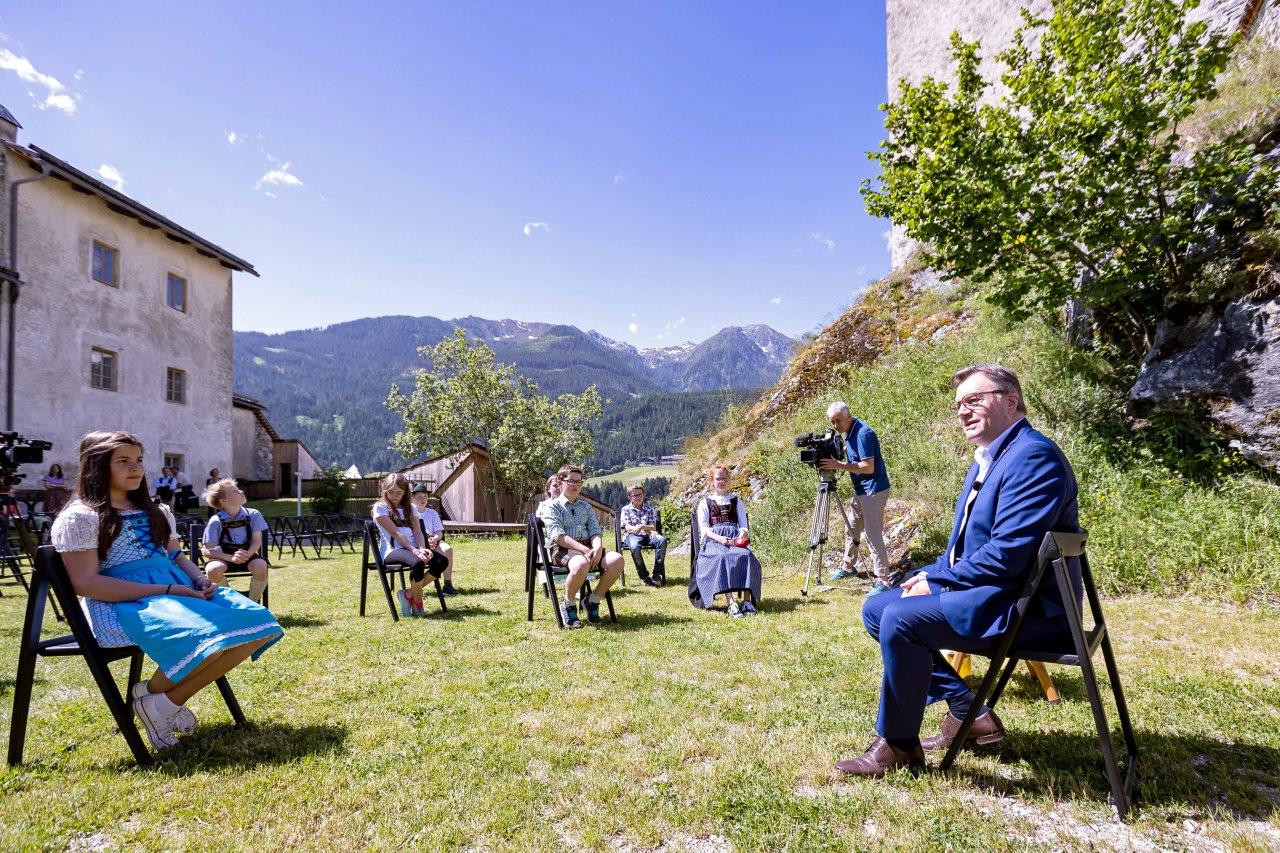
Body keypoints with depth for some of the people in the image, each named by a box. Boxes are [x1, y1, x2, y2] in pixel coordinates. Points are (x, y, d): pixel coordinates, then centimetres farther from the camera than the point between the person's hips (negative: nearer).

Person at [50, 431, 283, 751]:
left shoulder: (155, 511, 21)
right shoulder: (79, 517, -2)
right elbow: (86, 583, -11)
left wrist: (199, 579, -1)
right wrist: (164, 590, -18)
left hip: (179, 588, 7)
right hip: (123, 603, -7)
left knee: (258, 623, -15)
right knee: (207, 636, -34)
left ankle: (170, 699, -5)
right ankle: (151, 694, -3)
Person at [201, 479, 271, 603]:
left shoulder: (253, 515, -7)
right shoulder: (216, 522, -12)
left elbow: (256, 541, -6)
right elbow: (207, 550, -13)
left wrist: (248, 554, -28)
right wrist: (231, 558, -29)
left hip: (247, 554, 1)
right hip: (225, 556, -1)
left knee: (261, 566, -32)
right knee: (213, 570, -34)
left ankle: (252, 602, -9)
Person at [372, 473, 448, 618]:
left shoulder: (409, 507, 20)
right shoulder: (380, 507, 2)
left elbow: (417, 531, 7)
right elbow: (395, 533, -10)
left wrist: (422, 549, -13)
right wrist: (414, 550, -21)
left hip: (412, 548, 6)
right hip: (392, 550, -6)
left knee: (442, 561, -19)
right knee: (417, 563, -36)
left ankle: (409, 594, -4)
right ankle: (417, 605, -13)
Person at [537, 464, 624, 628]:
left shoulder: (586, 507, 22)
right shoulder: (551, 506, 4)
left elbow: (595, 532, 10)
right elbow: (558, 536, -10)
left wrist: (597, 548, -14)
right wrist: (584, 550, -21)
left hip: (587, 547, 5)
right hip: (562, 549, -5)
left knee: (617, 559, -23)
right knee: (581, 564, -39)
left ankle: (593, 601, -3)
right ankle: (568, 605, -11)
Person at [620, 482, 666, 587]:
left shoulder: (649, 507, 15)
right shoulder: (626, 509, 10)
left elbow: (653, 526, 6)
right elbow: (627, 527, -3)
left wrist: (643, 527, -18)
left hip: (647, 535, 2)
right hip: (632, 535, -2)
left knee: (662, 540, -31)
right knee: (634, 546, -39)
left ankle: (657, 574, -27)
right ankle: (644, 576, -25)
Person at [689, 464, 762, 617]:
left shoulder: (736, 501, 24)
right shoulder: (705, 503, 16)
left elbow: (743, 524, 17)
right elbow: (703, 528, 4)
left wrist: (742, 536, -8)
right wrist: (719, 538, -15)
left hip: (735, 539, 2)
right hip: (714, 540, -2)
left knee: (746, 556, -33)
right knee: (723, 557, -37)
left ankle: (747, 601, -37)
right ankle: (731, 604, -45)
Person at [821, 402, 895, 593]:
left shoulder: (863, 434, -21)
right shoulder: (848, 433, 8)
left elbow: (868, 467, -25)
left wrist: (839, 465, -24)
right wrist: (835, 463, 0)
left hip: (874, 491, -10)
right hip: (860, 490, 10)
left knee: (873, 535, -9)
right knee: (851, 529, 19)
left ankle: (883, 580, -5)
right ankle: (847, 566, 33)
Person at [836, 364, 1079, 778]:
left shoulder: (1032, 455, -18)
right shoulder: (987, 459, 14)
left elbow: (1007, 554, -26)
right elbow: (964, 542, 20)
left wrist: (935, 582, -16)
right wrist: (931, 574, 2)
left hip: (1026, 605, -11)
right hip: (988, 589, 11)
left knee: (901, 618, -26)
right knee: (876, 609, 7)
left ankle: (898, 745, -5)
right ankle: (970, 713, 12)